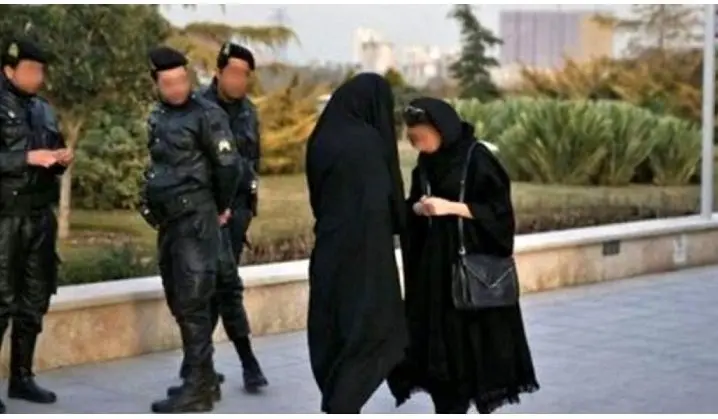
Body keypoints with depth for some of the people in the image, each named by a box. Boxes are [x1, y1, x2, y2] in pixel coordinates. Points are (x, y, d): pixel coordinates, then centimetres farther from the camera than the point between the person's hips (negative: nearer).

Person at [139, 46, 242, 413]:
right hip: (168, 221, 8)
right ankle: (204, 378, 24)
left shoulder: (206, 114, -11)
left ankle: (197, 388, -3)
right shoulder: (158, 118, 13)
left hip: (196, 221, -8)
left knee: (192, 305, -8)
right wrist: (152, 204, 16)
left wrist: (221, 208, -2)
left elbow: (228, 165, -12)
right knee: (178, 303, 13)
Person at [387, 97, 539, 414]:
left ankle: (485, 402, 12)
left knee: (476, 334, -1)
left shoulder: (476, 158, -13)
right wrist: (417, 208, -7)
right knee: (439, 337, 6)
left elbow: (499, 208, -13)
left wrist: (452, 207, -21)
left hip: (473, 260, -6)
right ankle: (449, 410, 13)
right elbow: (413, 203, 17)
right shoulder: (426, 162, 7)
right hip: (433, 261, 6)